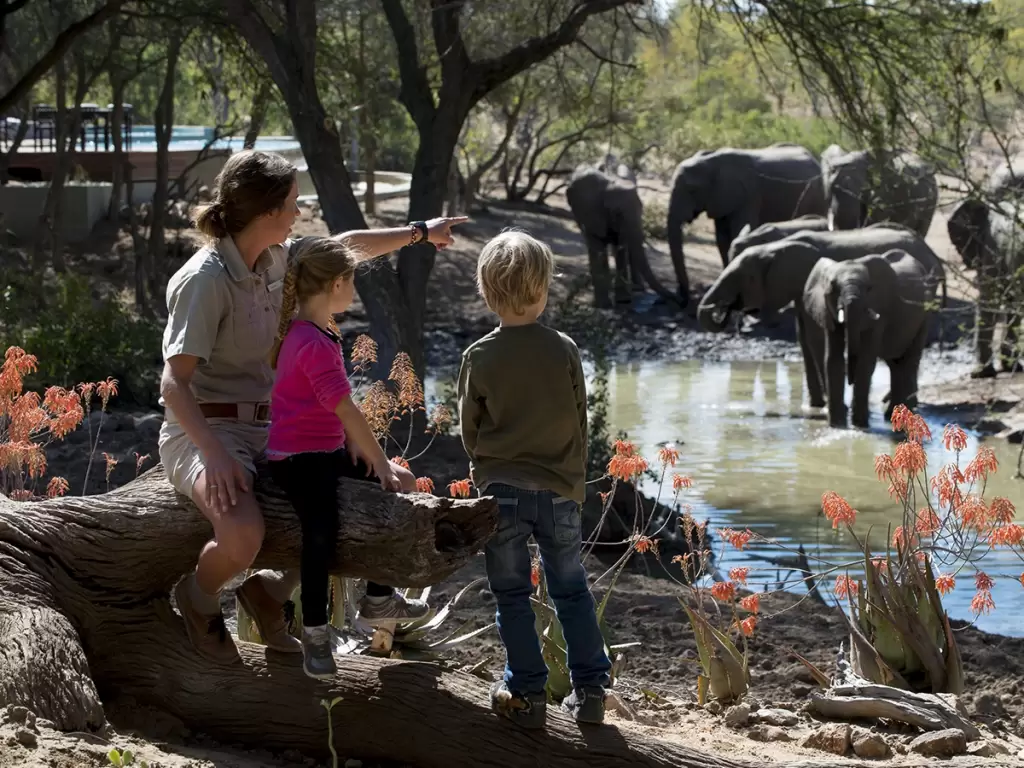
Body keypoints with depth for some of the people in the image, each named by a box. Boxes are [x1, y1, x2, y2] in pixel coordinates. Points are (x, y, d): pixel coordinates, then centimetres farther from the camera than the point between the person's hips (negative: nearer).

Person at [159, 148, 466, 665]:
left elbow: (344, 247, 26)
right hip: (204, 433, -9)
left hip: (269, 429, 9)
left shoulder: (275, 257, 6)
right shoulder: (205, 279, -19)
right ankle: (199, 597, 0)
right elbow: (174, 384, -24)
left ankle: (273, 589, 13)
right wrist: (215, 455, -36)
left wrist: (419, 232, 36)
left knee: (395, 488, 3)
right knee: (243, 534, -38)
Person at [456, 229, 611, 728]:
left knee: (512, 596, 8)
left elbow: (469, 429, 1)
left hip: (501, 490, -1)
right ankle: (590, 688, 15)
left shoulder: (479, 358, -8)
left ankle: (527, 694, 8)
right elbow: (579, 423, 3)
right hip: (560, 490, 2)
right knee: (572, 591, 14)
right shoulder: (564, 351, -5)